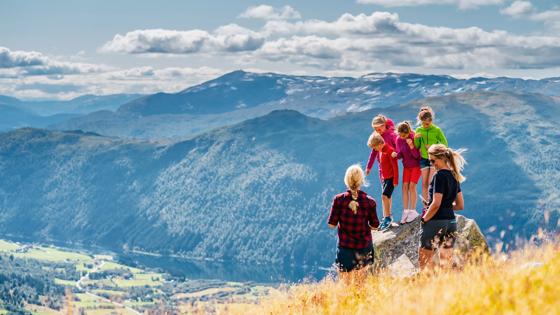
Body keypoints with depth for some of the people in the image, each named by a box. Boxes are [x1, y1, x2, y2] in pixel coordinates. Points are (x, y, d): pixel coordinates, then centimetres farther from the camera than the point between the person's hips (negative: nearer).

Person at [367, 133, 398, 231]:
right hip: (385, 178, 9)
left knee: (385, 196, -14)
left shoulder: (389, 150, -20)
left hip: (391, 178, -9)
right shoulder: (380, 151, 6)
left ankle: (387, 218, -8)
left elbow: (395, 166, -19)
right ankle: (388, 217, 22)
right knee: (387, 196, 14)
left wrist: (395, 180, -18)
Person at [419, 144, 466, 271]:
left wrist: (424, 219, -9)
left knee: (424, 259, 0)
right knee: (446, 261, 9)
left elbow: (436, 204, -19)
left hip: (436, 222, -8)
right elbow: (460, 205, 16)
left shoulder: (440, 175, -12)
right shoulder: (454, 176, 12)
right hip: (451, 221, 8)